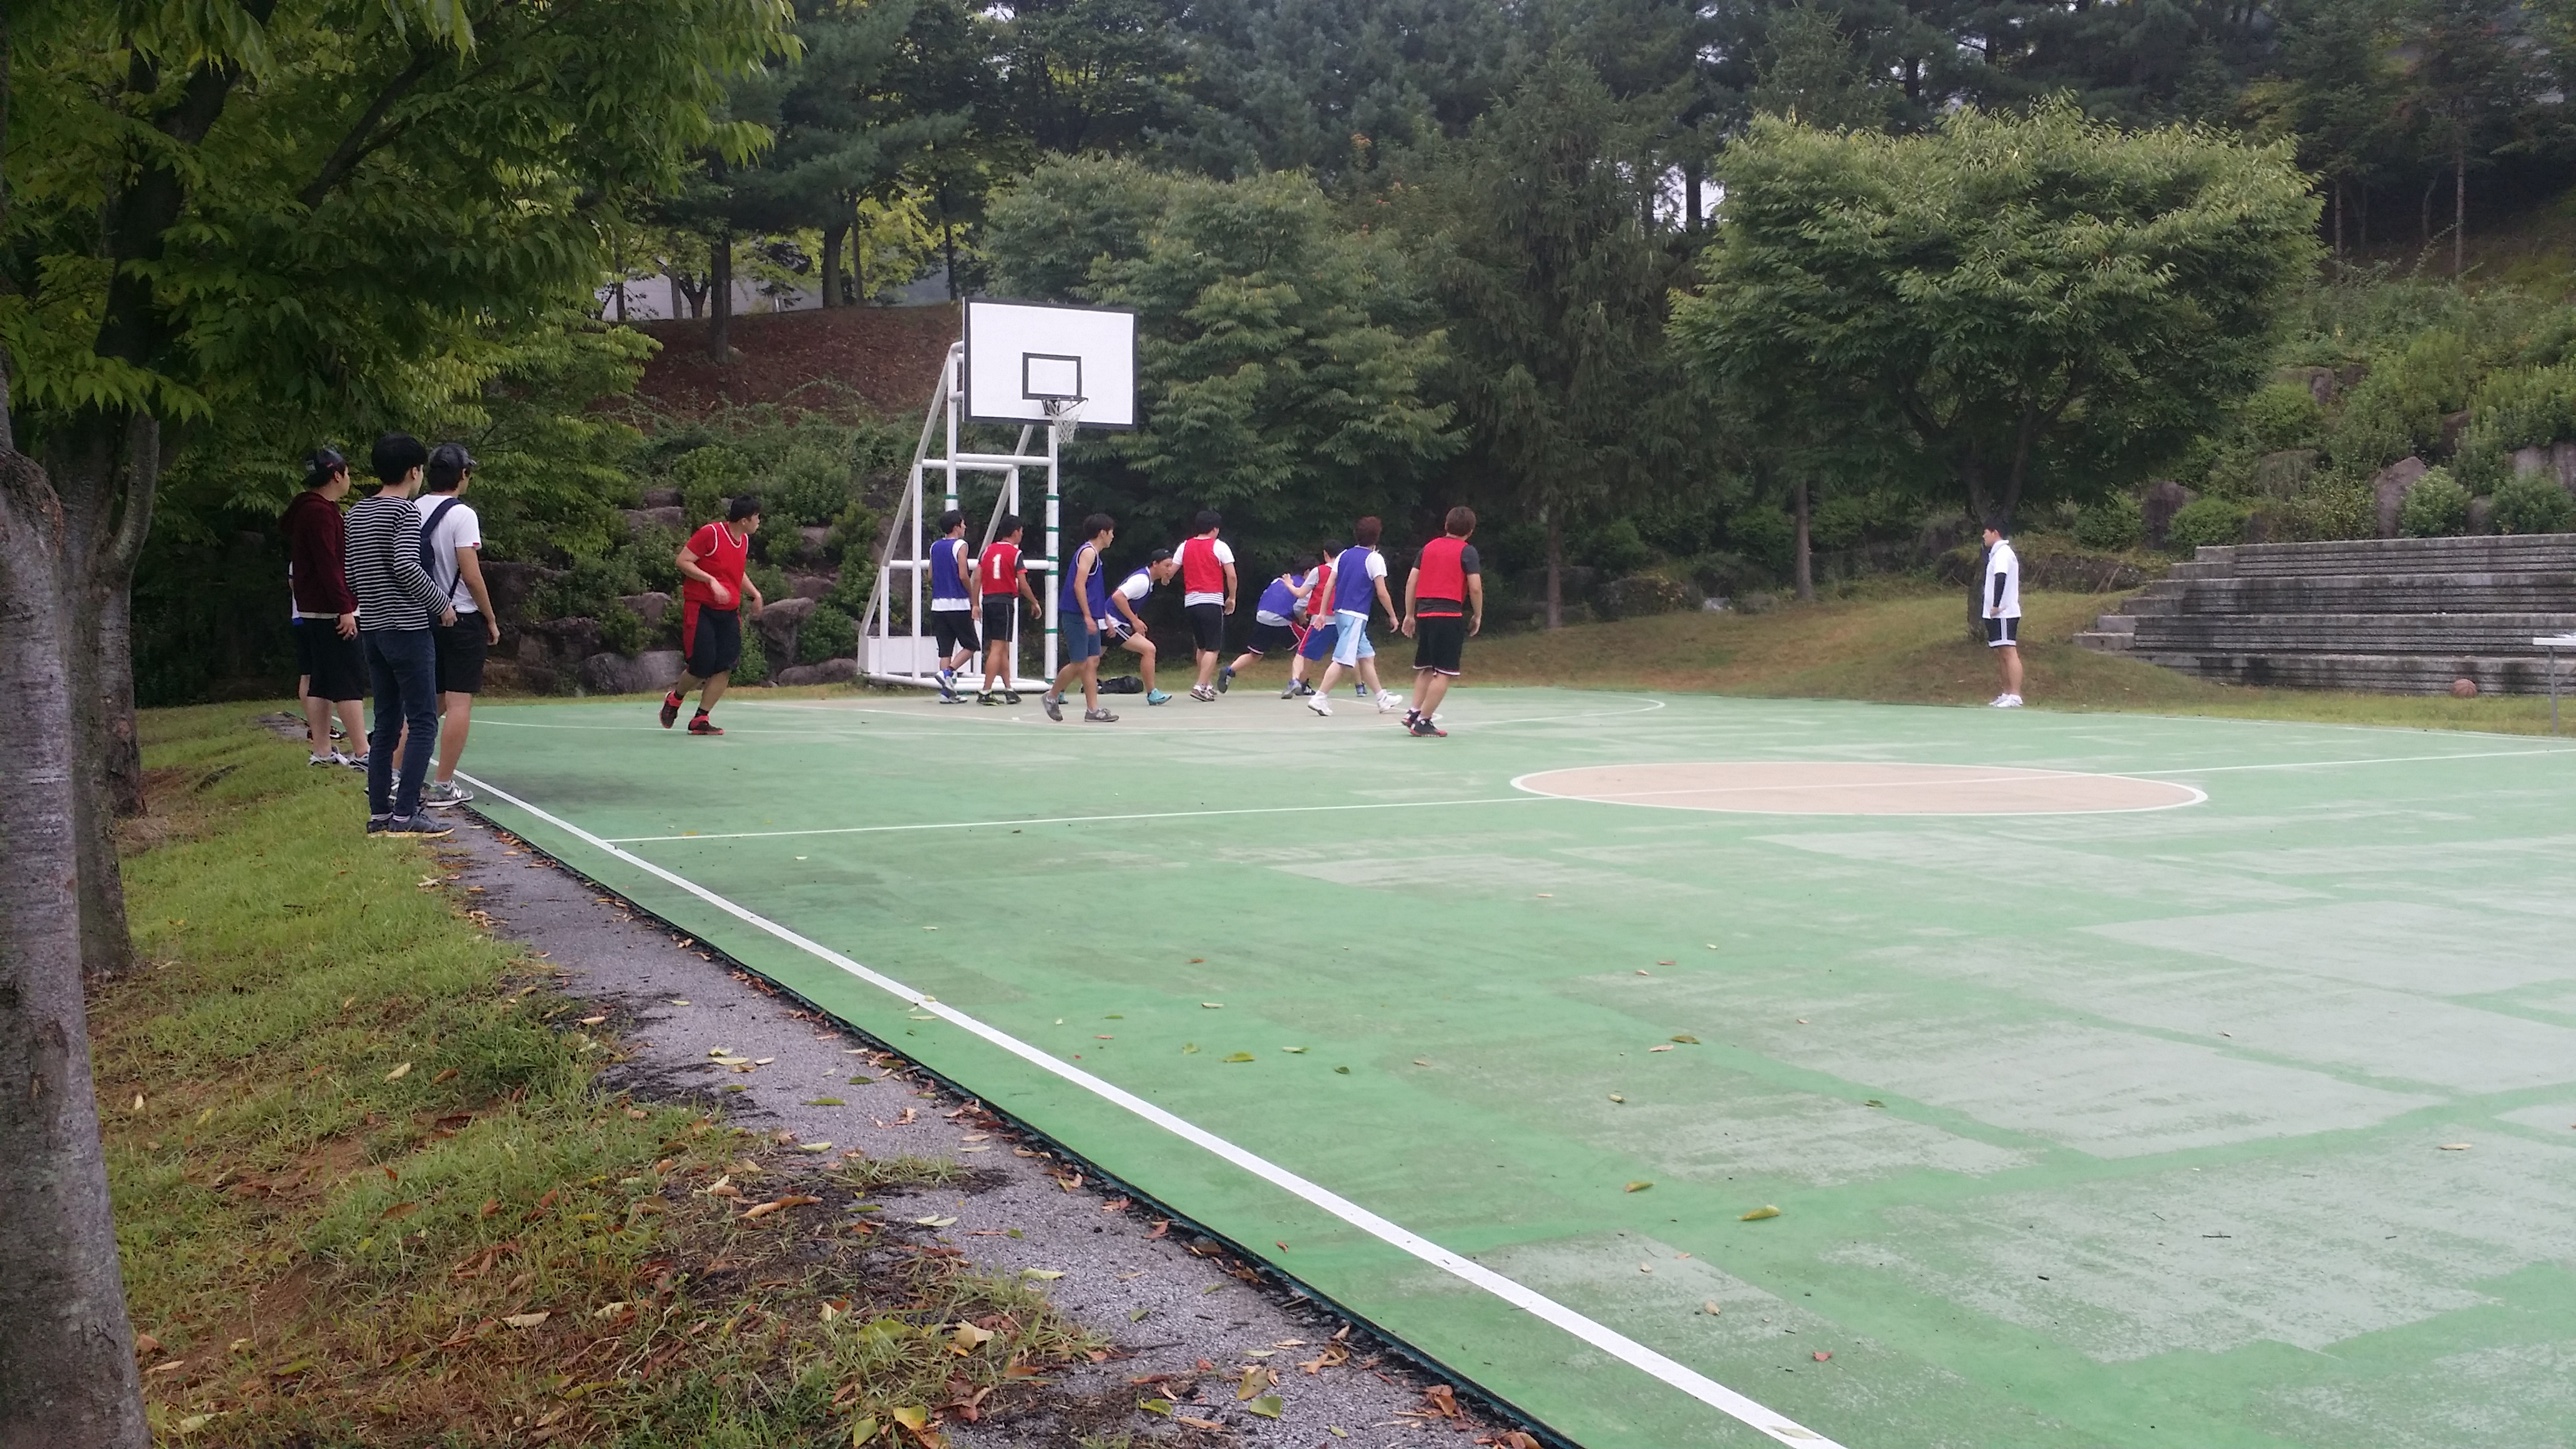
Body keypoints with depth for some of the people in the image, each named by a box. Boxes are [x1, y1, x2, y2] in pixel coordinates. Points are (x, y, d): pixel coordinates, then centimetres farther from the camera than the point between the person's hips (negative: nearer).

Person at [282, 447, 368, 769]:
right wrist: (344, 608, -23)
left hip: (312, 610, 11)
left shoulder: (310, 510, 18)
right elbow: (328, 565, -21)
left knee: (320, 681, 11)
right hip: (330, 611, -11)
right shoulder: (320, 512, -15)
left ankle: (322, 750, 14)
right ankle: (363, 753, -10)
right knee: (350, 681, -10)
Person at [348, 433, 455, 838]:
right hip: (407, 628, -8)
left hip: (372, 628, 8)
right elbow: (406, 567, -20)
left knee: (386, 722, 12)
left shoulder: (356, 513, 13)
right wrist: (441, 606, -10)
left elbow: (350, 574, 14)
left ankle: (379, 813, 11)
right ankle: (405, 814, -9)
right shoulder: (406, 510, -10)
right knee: (423, 722, -4)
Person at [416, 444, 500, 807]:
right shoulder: (461, 515, -12)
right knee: (459, 702, -2)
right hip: (462, 618, -7)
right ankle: (443, 787, -2)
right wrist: (491, 620, -6)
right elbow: (471, 574, -15)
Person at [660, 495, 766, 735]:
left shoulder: (744, 541, 11)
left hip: (729, 612, 7)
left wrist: (755, 593, 14)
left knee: (726, 667, -6)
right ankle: (674, 700, 23)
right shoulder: (710, 533, -13)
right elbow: (683, 561, -13)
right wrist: (711, 581, -23)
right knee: (702, 667, -9)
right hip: (701, 609, -7)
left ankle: (700, 720, 5)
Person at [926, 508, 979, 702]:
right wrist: (972, 596, -3)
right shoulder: (960, 546, -8)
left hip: (938, 604, 7)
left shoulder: (934, 547, 13)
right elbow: (963, 576, -15)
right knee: (970, 646, 4)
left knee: (945, 648, 7)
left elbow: (931, 576, 15)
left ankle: (947, 692, 2)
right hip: (958, 604, -7)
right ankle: (948, 672, -15)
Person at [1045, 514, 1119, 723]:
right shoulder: (1088, 552, -10)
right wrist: (1088, 616, -22)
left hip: (1088, 618, 10)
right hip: (1077, 617, -10)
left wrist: (1104, 615, 28)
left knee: (1093, 662, 4)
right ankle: (1052, 696, 12)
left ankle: (1093, 710, 2)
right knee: (1079, 664, -6)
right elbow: (1079, 585, -19)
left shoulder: (1093, 553, 19)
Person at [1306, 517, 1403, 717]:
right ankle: (1320, 698, -16)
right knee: (1342, 660, -9)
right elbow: (1381, 592, -8)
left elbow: (1330, 585, 8)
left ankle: (1383, 699, 22)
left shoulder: (1344, 555, 12)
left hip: (1340, 612, 8)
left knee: (1367, 656, 15)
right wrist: (1393, 616, 3)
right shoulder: (1374, 558, -6)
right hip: (1356, 616, -8)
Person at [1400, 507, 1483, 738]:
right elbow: (1475, 588, -9)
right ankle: (1423, 722, -5)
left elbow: (1411, 581, 12)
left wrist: (1409, 615, 17)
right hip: (1449, 615, -6)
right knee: (1443, 673, -2)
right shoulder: (1467, 551, -1)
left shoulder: (1429, 547, 14)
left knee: (1426, 668, 18)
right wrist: (1478, 616, 5)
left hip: (1423, 613, 6)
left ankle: (1414, 712, 9)